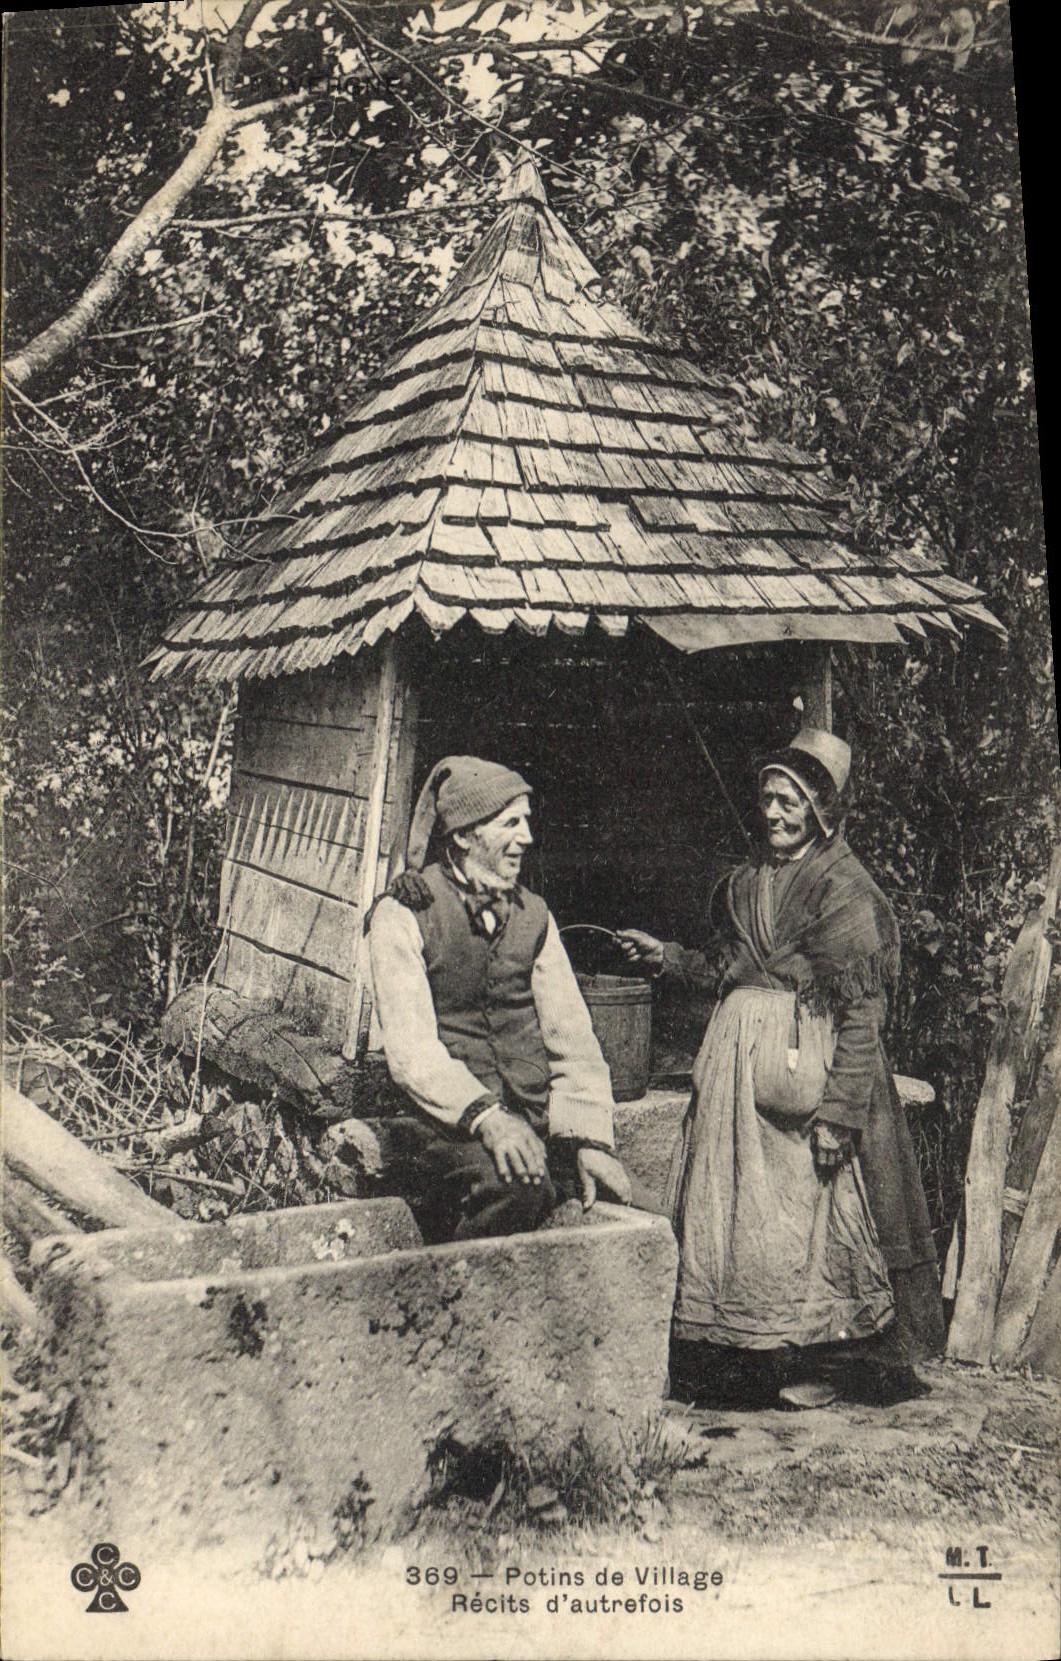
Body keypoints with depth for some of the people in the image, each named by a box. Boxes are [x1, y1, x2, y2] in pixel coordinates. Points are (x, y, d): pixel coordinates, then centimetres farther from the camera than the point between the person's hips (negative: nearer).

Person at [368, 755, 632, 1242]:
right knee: (517, 1185, -33)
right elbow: (410, 1049, -12)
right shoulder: (403, 914, 0)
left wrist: (589, 1138, -6)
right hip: (449, 1126, -5)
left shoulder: (533, 915, 16)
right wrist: (484, 1116, -27)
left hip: (538, 1124, 5)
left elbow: (572, 1036, 9)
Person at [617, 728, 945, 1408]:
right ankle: (739, 1357, 20)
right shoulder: (747, 881, 14)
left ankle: (816, 1361, 15)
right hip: (739, 1058, 7)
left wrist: (838, 1113, -18)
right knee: (728, 1205, 8)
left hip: (809, 1063, -7)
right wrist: (666, 958, 18)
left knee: (806, 1212, -1)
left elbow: (861, 1014, -13)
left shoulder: (848, 890, -8)